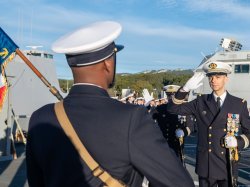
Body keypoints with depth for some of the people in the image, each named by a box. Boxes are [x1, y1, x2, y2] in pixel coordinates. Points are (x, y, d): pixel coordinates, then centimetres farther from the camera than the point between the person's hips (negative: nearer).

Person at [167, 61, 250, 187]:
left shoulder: (239, 104, 1)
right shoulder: (201, 102, 3)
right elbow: (174, 109, 0)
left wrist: (238, 141, -14)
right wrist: (185, 89, -13)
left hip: (227, 164, -1)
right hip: (205, 164, 1)